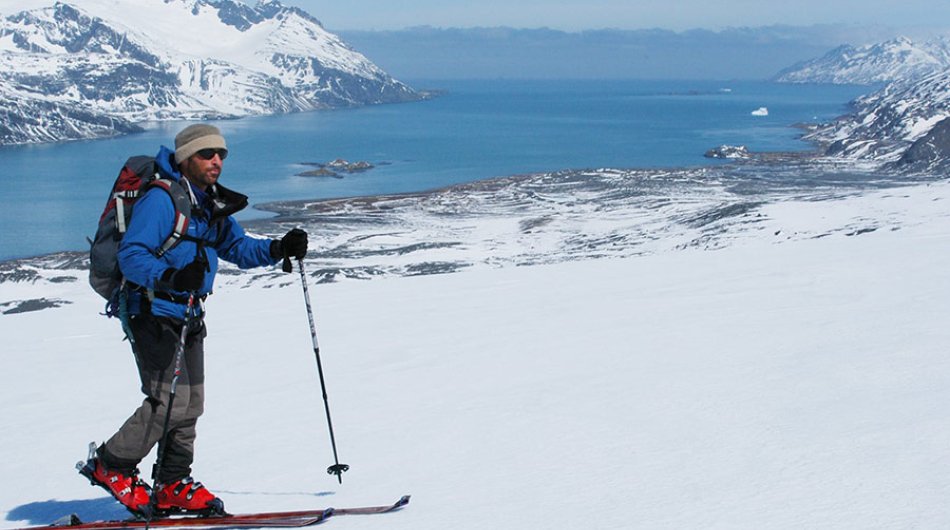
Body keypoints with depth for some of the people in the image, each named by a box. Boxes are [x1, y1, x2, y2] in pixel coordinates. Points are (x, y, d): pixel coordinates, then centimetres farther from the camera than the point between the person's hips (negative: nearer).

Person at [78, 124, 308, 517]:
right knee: (171, 401, -13)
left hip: (189, 317, 9)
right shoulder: (160, 199, -14)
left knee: (191, 403, 8)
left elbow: (238, 248, 22)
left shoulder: (212, 205, 13)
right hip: (153, 313, -9)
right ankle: (109, 465, 4)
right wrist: (170, 278, -39)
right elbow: (131, 255, -21)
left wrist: (279, 249, 3)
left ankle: (173, 488, 18)